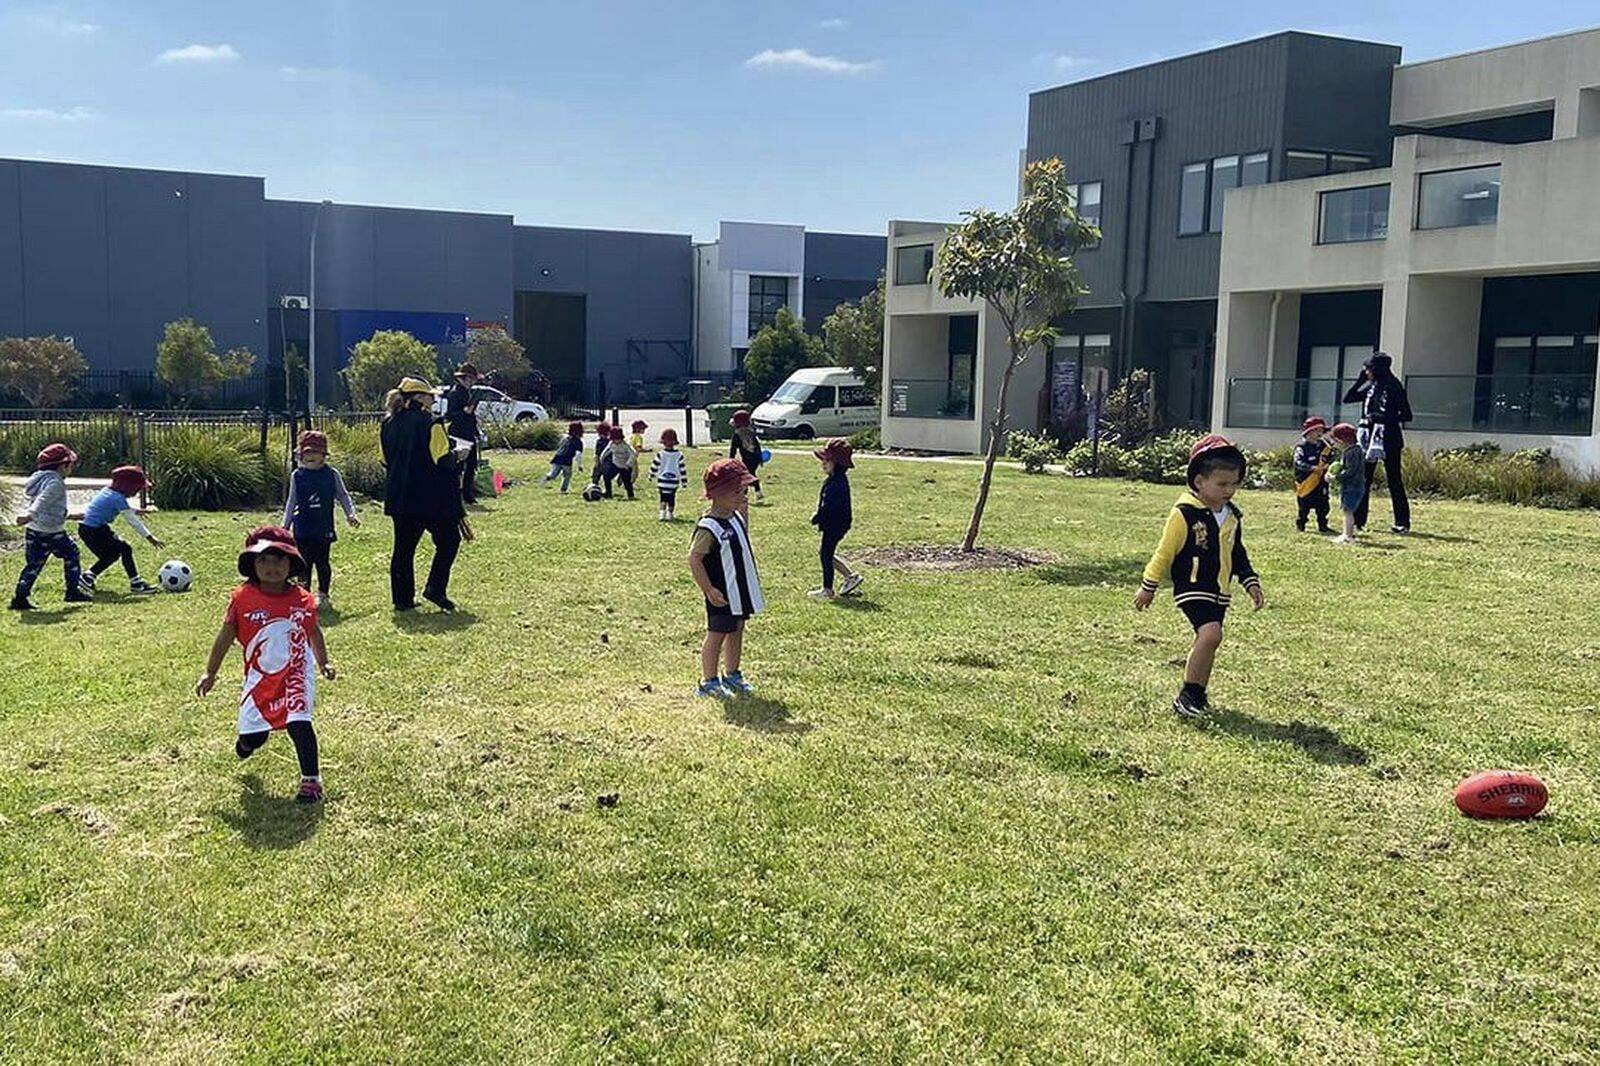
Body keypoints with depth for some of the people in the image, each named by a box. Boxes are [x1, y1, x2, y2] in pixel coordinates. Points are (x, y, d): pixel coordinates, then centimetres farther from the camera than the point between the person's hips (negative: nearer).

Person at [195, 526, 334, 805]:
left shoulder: (303, 599, -4)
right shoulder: (243, 598, -8)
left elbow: (314, 633, 13)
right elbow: (226, 636, 0)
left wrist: (324, 663, 12)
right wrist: (210, 673, 2)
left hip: (297, 671, -1)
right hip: (260, 675, 1)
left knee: (299, 723, -18)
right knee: (252, 735, 6)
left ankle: (311, 780, -4)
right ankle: (250, 737, 46)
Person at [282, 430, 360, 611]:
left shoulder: (332, 475, 1)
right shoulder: (297, 476, 4)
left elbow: (343, 496, 8)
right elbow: (291, 502, 11)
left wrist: (351, 515, -4)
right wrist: (285, 525, 12)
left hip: (324, 528, 0)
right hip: (302, 530, 1)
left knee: (322, 562, 3)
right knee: (305, 562, 1)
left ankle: (323, 595, 16)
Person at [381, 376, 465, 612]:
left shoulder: (389, 425, 10)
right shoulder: (430, 423, -11)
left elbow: (386, 462, 16)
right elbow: (444, 461, -12)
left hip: (399, 498, 6)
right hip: (430, 498, -6)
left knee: (403, 546, 11)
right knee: (448, 540, 8)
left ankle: (402, 597, 12)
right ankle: (435, 587, -3)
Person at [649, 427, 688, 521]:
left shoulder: (660, 455, -9)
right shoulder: (679, 455, -6)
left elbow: (654, 466, 0)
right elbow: (682, 469, -2)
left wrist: (651, 476, 16)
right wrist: (683, 481, 8)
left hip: (662, 481, -1)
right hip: (674, 482, 1)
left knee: (663, 498, 9)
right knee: (671, 498, 12)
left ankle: (663, 513, -2)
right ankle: (670, 515, 17)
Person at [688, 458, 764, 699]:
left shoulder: (736, 517, 5)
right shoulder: (708, 528, -23)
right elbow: (694, 559, -22)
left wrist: (745, 510, 14)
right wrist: (709, 590, -23)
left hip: (741, 589, 9)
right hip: (722, 594, -9)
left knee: (737, 631, 19)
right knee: (716, 635, 2)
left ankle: (731, 674, 35)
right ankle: (708, 682, 15)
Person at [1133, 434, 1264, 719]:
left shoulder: (1232, 516, 9)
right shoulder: (1185, 513, -14)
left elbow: (1237, 554, 22)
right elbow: (1165, 551, -8)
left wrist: (1251, 582, 15)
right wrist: (1148, 586, -3)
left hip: (1219, 591, 8)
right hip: (1192, 586, -8)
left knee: (1207, 640, 11)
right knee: (1210, 633, -23)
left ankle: (1198, 695, 25)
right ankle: (1187, 696, -14)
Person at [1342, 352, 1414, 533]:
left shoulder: (1393, 387, -9)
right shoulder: (1370, 387, 10)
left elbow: (1406, 415, -10)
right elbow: (1348, 398, 12)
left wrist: (1380, 417, -19)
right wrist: (1361, 378, 5)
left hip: (1389, 440, -7)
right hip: (1370, 438, 7)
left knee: (1394, 481, -2)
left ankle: (1403, 523, 3)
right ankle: (1358, 520, 11)